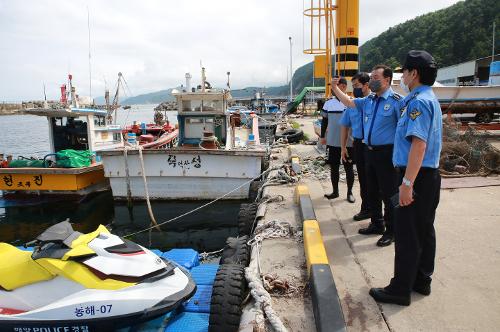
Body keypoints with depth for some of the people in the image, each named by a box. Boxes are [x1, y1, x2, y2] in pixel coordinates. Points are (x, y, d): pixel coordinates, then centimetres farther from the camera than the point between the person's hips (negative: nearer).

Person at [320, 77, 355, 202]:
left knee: (348, 167, 7)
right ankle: (335, 191, 24)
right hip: (333, 142, 3)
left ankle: (350, 192, 18)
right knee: (334, 167, 10)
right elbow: (324, 121, 13)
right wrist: (322, 136, 11)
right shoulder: (328, 103, 5)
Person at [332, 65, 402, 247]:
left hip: (386, 153, -8)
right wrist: (335, 88, 12)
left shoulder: (396, 101, -11)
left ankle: (391, 231, 14)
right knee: (372, 191, 17)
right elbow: (349, 102, 21)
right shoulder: (368, 100, 11)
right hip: (369, 150, 8)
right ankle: (377, 224, 33)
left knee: (389, 193, 1)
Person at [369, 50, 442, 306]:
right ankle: (422, 281, 28)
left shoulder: (418, 102, -17)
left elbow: (419, 144, -25)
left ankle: (400, 289, 6)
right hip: (430, 175, 10)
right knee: (424, 231, 16)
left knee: (407, 235, -3)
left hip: (417, 177, -10)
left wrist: (407, 183, -27)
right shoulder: (430, 99, 16)